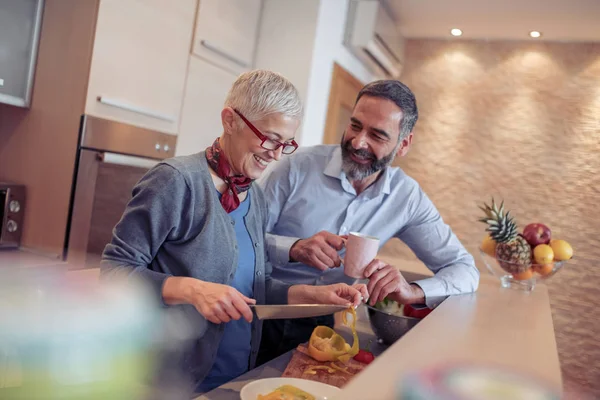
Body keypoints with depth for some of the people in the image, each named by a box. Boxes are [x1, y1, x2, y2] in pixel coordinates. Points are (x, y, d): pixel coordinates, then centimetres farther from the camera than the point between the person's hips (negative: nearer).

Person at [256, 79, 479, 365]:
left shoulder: (407, 197, -2)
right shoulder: (299, 166, -11)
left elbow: (465, 269, 1)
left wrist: (413, 291, -20)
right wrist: (294, 249, -26)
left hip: (326, 330, 3)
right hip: (265, 321, -2)